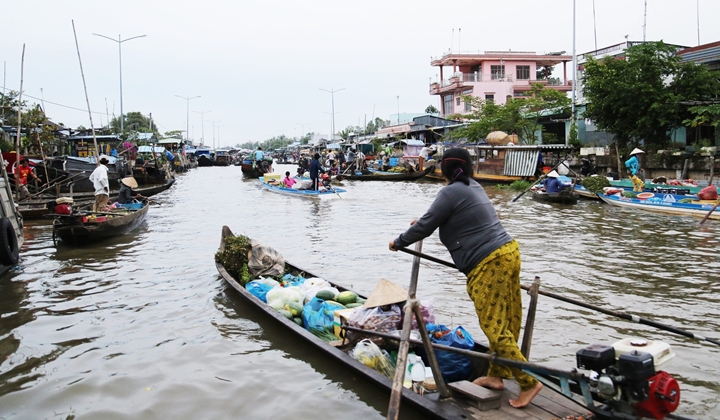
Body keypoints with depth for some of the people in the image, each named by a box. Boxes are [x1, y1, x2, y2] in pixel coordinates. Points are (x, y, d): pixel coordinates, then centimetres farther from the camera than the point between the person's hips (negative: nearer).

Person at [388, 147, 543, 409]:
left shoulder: (450, 192, -10)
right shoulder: (473, 187, 19)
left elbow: (425, 227, -7)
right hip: (508, 251, 10)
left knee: (494, 327, -4)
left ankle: (529, 382, 0)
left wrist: (399, 242, 9)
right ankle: (496, 375, 25)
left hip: (489, 264, -10)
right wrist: (424, 221, 46)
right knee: (505, 323, 14)